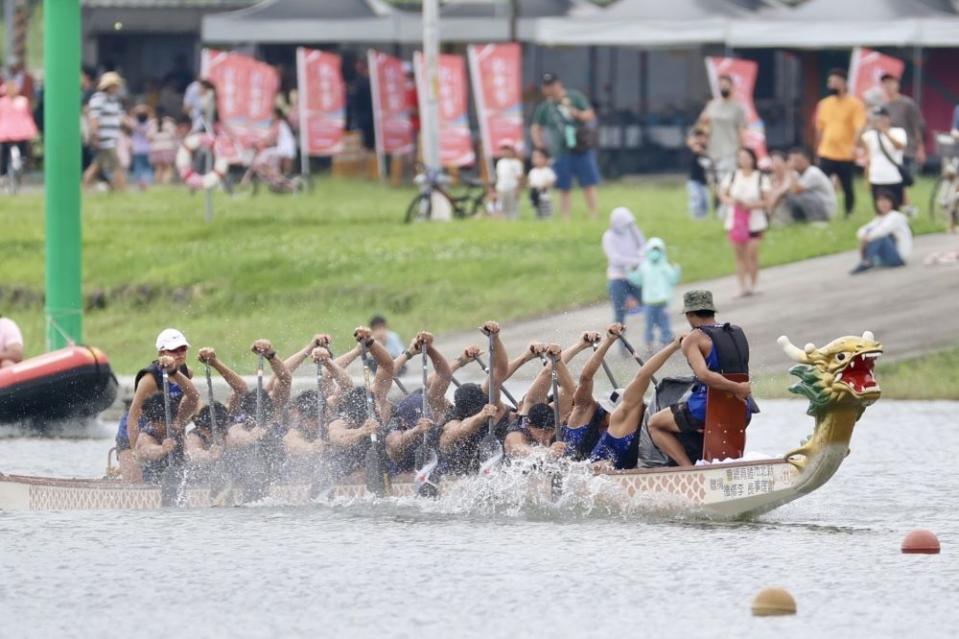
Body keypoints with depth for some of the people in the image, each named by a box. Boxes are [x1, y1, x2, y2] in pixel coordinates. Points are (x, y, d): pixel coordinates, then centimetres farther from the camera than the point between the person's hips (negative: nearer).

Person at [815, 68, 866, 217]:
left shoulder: (854, 104, -5)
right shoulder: (824, 104, 10)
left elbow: (859, 127, -15)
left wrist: (854, 146, -30)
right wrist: (818, 149, 18)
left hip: (846, 155, -4)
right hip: (826, 154, 4)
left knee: (847, 188, 7)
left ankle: (849, 216, 21)